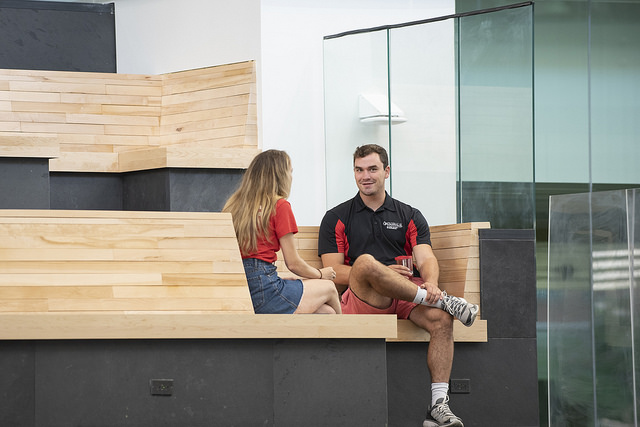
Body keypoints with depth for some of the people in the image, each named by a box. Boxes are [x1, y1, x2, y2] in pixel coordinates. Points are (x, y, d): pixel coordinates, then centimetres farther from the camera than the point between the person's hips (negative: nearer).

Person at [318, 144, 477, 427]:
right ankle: (444, 300, -27)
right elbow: (333, 273, 2)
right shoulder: (336, 218, 14)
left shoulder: (410, 217, 21)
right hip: (360, 298, -2)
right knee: (366, 262, -36)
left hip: (407, 295, 2)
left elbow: (426, 258, 5)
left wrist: (431, 283, -20)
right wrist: (381, 273, -13)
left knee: (441, 318, -30)